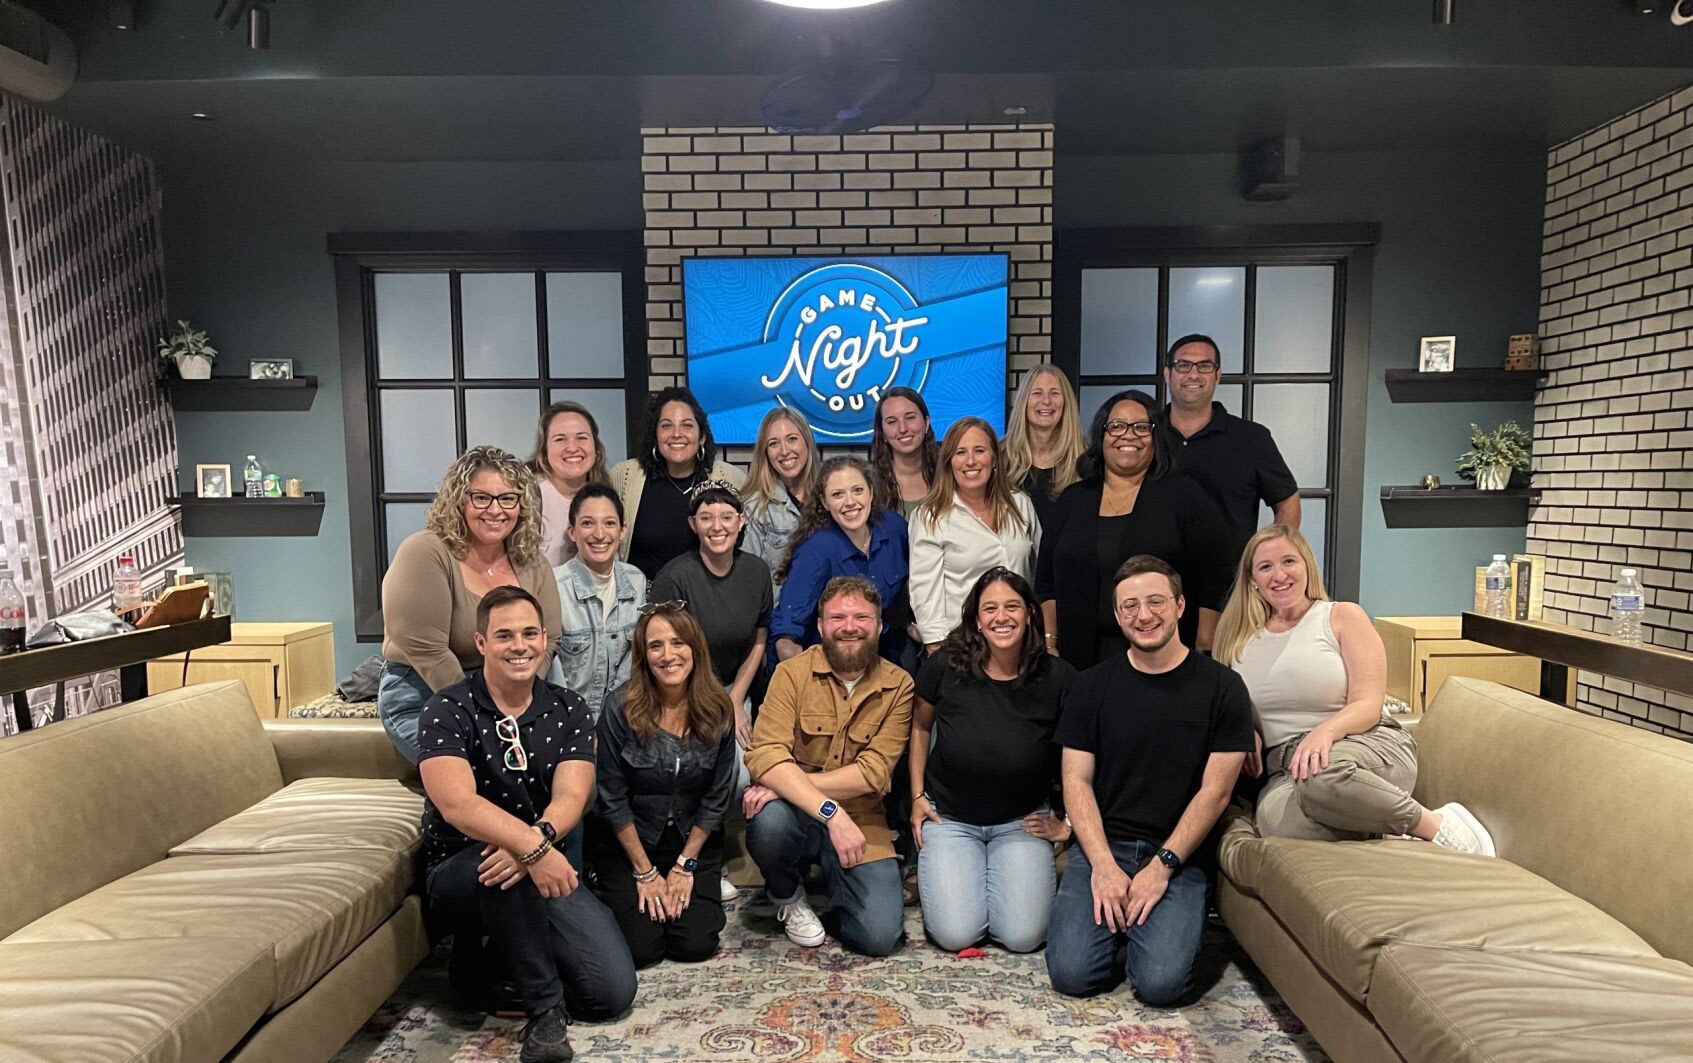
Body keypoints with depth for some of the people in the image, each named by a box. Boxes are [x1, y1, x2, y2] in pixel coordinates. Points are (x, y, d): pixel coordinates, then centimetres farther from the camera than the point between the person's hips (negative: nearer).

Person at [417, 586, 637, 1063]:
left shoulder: (568, 711, -1)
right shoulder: (448, 711, -12)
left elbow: (570, 798, -14)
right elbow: (457, 804, -28)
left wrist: (538, 837, -38)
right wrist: (532, 848, -42)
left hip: (546, 867, 3)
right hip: (458, 870, -3)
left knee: (614, 991, -13)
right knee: (506, 868, -40)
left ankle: (504, 958, 14)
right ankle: (546, 1009, -20)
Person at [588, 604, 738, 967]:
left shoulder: (718, 709, -12)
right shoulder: (621, 711, -19)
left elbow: (718, 796, -4)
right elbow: (613, 800, -11)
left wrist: (685, 866, -5)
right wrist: (645, 872, -8)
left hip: (693, 840, 2)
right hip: (627, 842, -2)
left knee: (695, 945, -7)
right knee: (641, 948, -9)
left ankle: (698, 884, 24)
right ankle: (606, 885, 21)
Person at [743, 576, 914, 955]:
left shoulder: (898, 685, -4)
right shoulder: (792, 673, -7)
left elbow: (873, 772, -13)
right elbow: (765, 756, -20)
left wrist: (790, 783, -23)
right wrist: (830, 811, -32)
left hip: (860, 821, 0)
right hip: (797, 814, 0)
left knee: (880, 936, -18)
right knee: (769, 821, -35)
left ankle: (834, 877, 17)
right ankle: (788, 895, 1)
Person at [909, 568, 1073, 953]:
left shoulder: (1058, 679, -14)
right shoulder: (945, 666, -13)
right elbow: (920, 727, 6)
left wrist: (1068, 823, -1)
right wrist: (917, 796, 4)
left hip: (1022, 821, 0)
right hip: (949, 817, 0)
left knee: (1023, 936, -13)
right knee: (956, 934, -13)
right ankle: (936, 872, 20)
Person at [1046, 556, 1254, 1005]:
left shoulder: (1222, 688, -1)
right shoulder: (1092, 686, 5)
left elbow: (1215, 791, -3)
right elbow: (1077, 781, 2)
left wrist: (1162, 866, -11)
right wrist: (1103, 866, -11)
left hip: (1178, 855, -1)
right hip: (1101, 846, 2)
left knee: (1161, 982, -21)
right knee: (1071, 972, -17)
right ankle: (1120, 927, 14)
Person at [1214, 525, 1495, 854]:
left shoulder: (1343, 616, 6)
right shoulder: (1239, 635, 14)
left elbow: (1368, 705, -3)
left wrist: (1325, 731, -24)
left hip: (1369, 745, -1)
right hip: (1284, 767, 1)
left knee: (1320, 775, -41)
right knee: (1275, 820, -37)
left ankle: (1436, 824, -16)